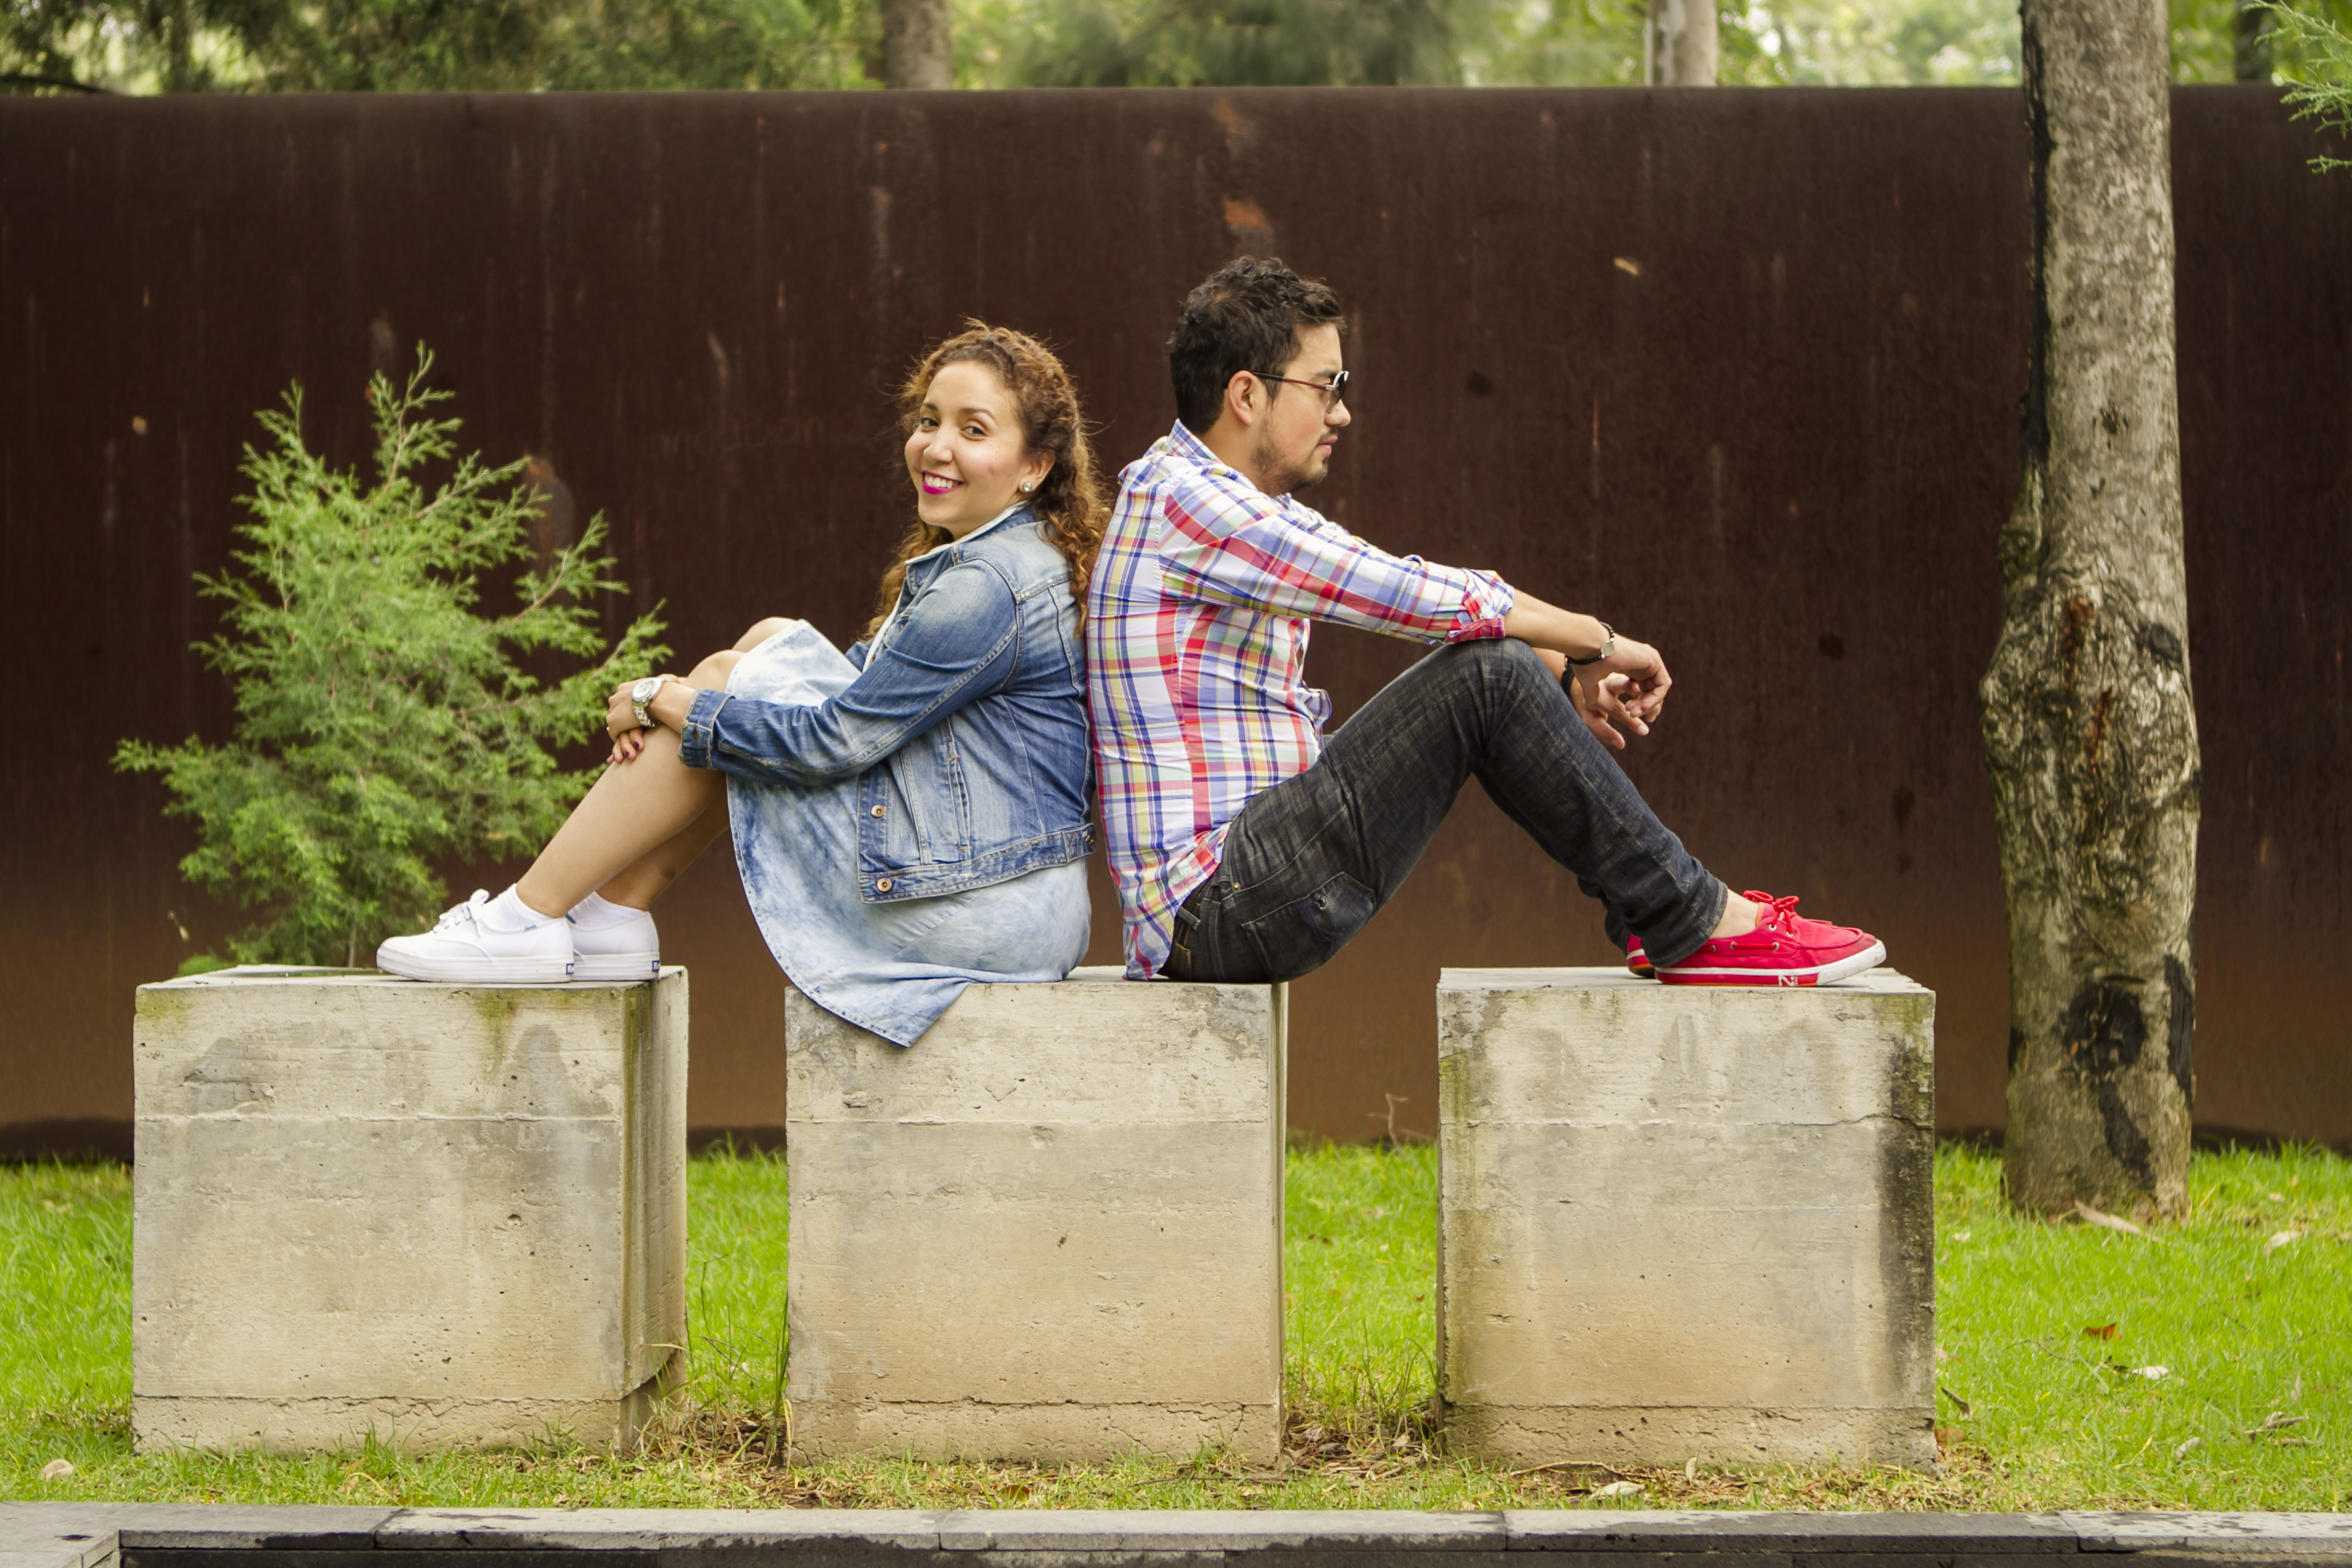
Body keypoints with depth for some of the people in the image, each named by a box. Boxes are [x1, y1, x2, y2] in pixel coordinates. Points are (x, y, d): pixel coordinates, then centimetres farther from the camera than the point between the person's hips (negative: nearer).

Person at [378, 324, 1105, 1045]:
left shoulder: (991, 591, -20)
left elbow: (835, 738, -18)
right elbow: (866, 681, 17)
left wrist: (669, 703, -4)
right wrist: (667, 708, 3)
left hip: (985, 910, -10)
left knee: (732, 683, -4)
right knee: (770, 643, 11)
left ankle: (527, 922, 3)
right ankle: (609, 917, 10)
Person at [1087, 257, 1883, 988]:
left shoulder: (1218, 500, 18)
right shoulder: (1183, 499, -14)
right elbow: (1419, 595, -15)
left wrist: (1565, 672, 8)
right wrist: (1599, 644, -4)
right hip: (1217, 913, -10)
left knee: (1491, 677, 12)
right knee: (1490, 675, -16)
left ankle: (1651, 916, 14)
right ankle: (1696, 924, -7)